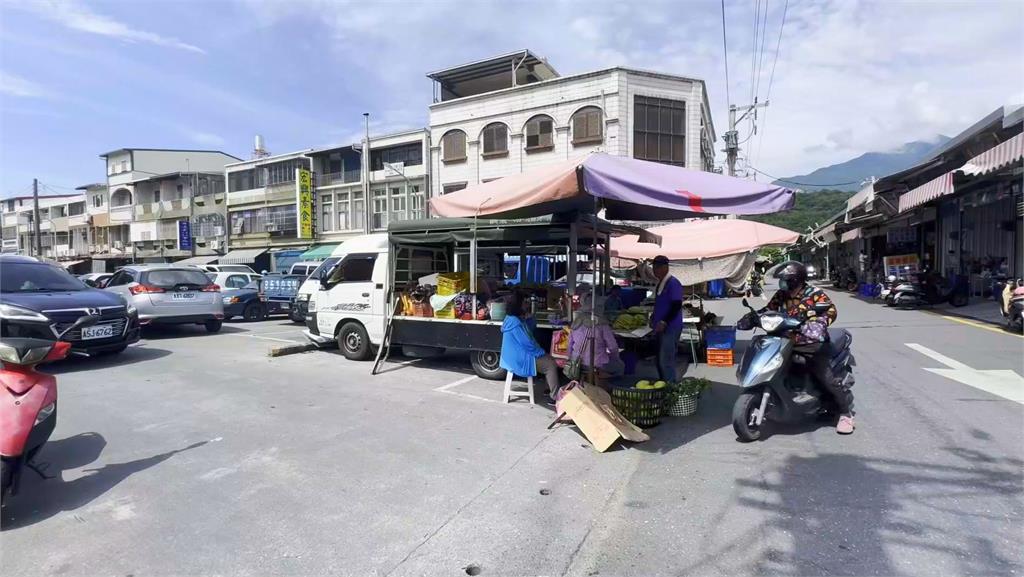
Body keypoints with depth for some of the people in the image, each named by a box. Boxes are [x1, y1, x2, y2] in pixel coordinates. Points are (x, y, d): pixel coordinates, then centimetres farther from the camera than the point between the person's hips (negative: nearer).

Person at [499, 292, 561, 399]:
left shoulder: (516, 319, 9)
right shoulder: (515, 322, -23)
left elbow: (529, 333, 20)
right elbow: (527, 343, -23)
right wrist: (542, 352, -12)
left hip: (518, 355, 11)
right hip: (519, 359, -11)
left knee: (550, 359, 15)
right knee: (552, 365, -12)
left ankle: (550, 389, 19)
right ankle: (555, 397, -7)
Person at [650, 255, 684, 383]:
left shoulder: (673, 283, -13)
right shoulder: (660, 284, 15)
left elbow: (677, 305, -19)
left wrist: (664, 322, -23)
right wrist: (653, 318, 16)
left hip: (670, 328, -9)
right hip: (661, 328, 9)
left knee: (666, 361, -8)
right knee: (660, 361, 14)